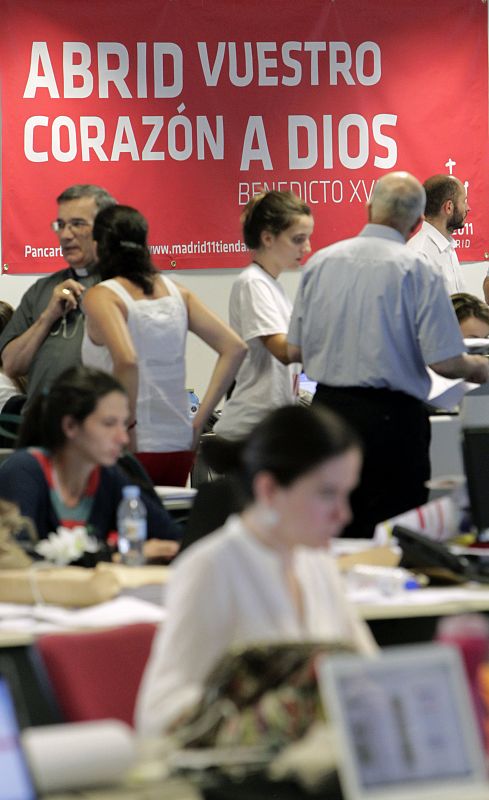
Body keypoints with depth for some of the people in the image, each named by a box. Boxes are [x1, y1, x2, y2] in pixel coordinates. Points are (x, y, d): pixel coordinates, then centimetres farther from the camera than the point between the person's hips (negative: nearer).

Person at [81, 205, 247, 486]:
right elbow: (235, 348, 6)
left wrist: (127, 427, -15)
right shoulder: (176, 292, 9)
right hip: (178, 447, 6)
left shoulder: (102, 297, -8)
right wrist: (200, 420, 6)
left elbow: (126, 361, -25)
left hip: (131, 451, -6)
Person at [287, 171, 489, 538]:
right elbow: (446, 363, -12)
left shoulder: (320, 261, 4)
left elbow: (296, 349, 10)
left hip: (327, 408, 5)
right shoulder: (418, 271, -10)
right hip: (392, 418, -5)